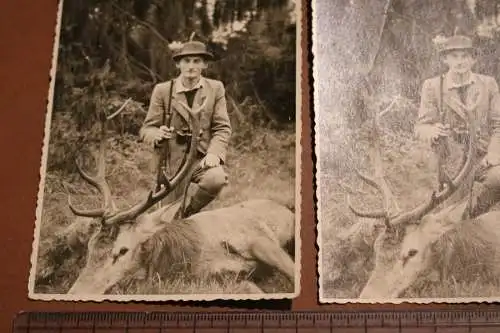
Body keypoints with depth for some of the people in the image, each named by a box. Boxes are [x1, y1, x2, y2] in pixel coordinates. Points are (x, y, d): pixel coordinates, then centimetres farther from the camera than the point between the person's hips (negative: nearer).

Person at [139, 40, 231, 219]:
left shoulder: (216, 88, 3)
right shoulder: (162, 90, 0)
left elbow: (222, 128, 1)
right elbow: (146, 129, 2)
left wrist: (214, 153, -17)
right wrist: (158, 135, -23)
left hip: (203, 157, 0)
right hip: (172, 160, 0)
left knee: (216, 179, -31)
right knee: (171, 215, -1)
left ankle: (190, 211, -2)